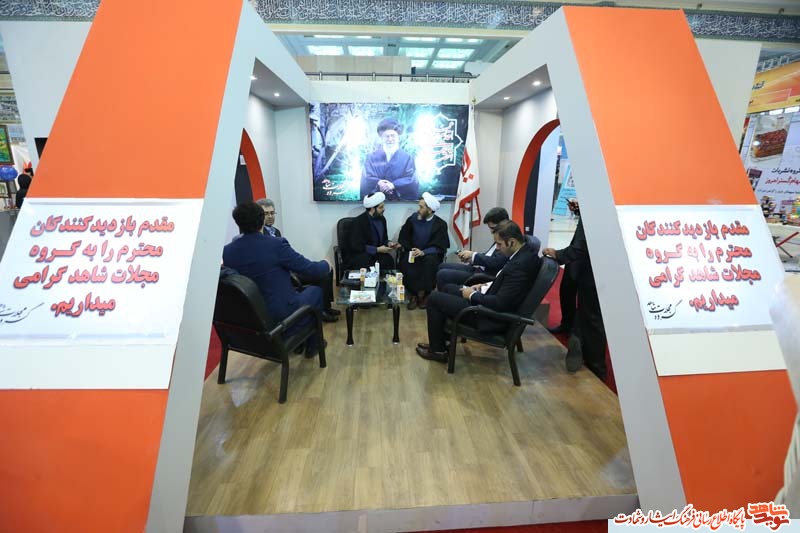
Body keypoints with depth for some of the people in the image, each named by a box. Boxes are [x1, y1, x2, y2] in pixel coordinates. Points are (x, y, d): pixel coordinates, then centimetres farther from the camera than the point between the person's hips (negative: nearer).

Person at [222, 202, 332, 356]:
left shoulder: (227, 250, -7)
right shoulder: (276, 244, -22)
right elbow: (312, 270, -15)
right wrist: (326, 264, 7)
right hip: (282, 316, -6)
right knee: (316, 291, 22)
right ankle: (313, 343, 33)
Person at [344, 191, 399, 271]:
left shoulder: (382, 219, 6)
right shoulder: (359, 222, -15)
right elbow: (356, 246, -21)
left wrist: (388, 244, -7)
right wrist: (377, 249, -22)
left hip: (375, 253, 5)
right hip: (356, 254, -5)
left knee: (388, 259, -25)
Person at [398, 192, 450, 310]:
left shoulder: (440, 224, -7)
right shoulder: (413, 218, 0)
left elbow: (439, 247, -12)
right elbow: (403, 237, 5)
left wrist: (423, 252, -28)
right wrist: (411, 249, -14)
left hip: (430, 253, -2)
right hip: (413, 251, 2)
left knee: (430, 262, -35)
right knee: (405, 263, -29)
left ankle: (424, 293, -17)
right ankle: (414, 293, -15)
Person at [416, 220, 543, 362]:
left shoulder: (520, 265, -29)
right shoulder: (526, 251, 0)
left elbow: (500, 303, -29)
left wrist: (472, 295, -15)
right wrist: (487, 286, 4)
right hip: (492, 302, 10)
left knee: (434, 298, -4)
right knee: (448, 288, 21)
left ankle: (437, 350, 12)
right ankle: (438, 342, 28)